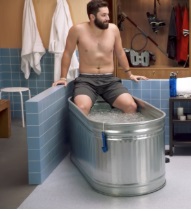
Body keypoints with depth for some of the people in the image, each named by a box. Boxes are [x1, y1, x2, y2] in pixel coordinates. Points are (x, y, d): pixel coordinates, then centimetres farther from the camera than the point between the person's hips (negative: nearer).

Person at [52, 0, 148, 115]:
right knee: (82, 108, -33)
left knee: (131, 106, -19)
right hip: (86, 80, -3)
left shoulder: (113, 29, 3)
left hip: (110, 80, 3)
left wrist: (129, 74, 22)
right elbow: (68, 54, 5)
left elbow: (120, 53, 17)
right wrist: (63, 77, 2)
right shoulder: (78, 30, -6)